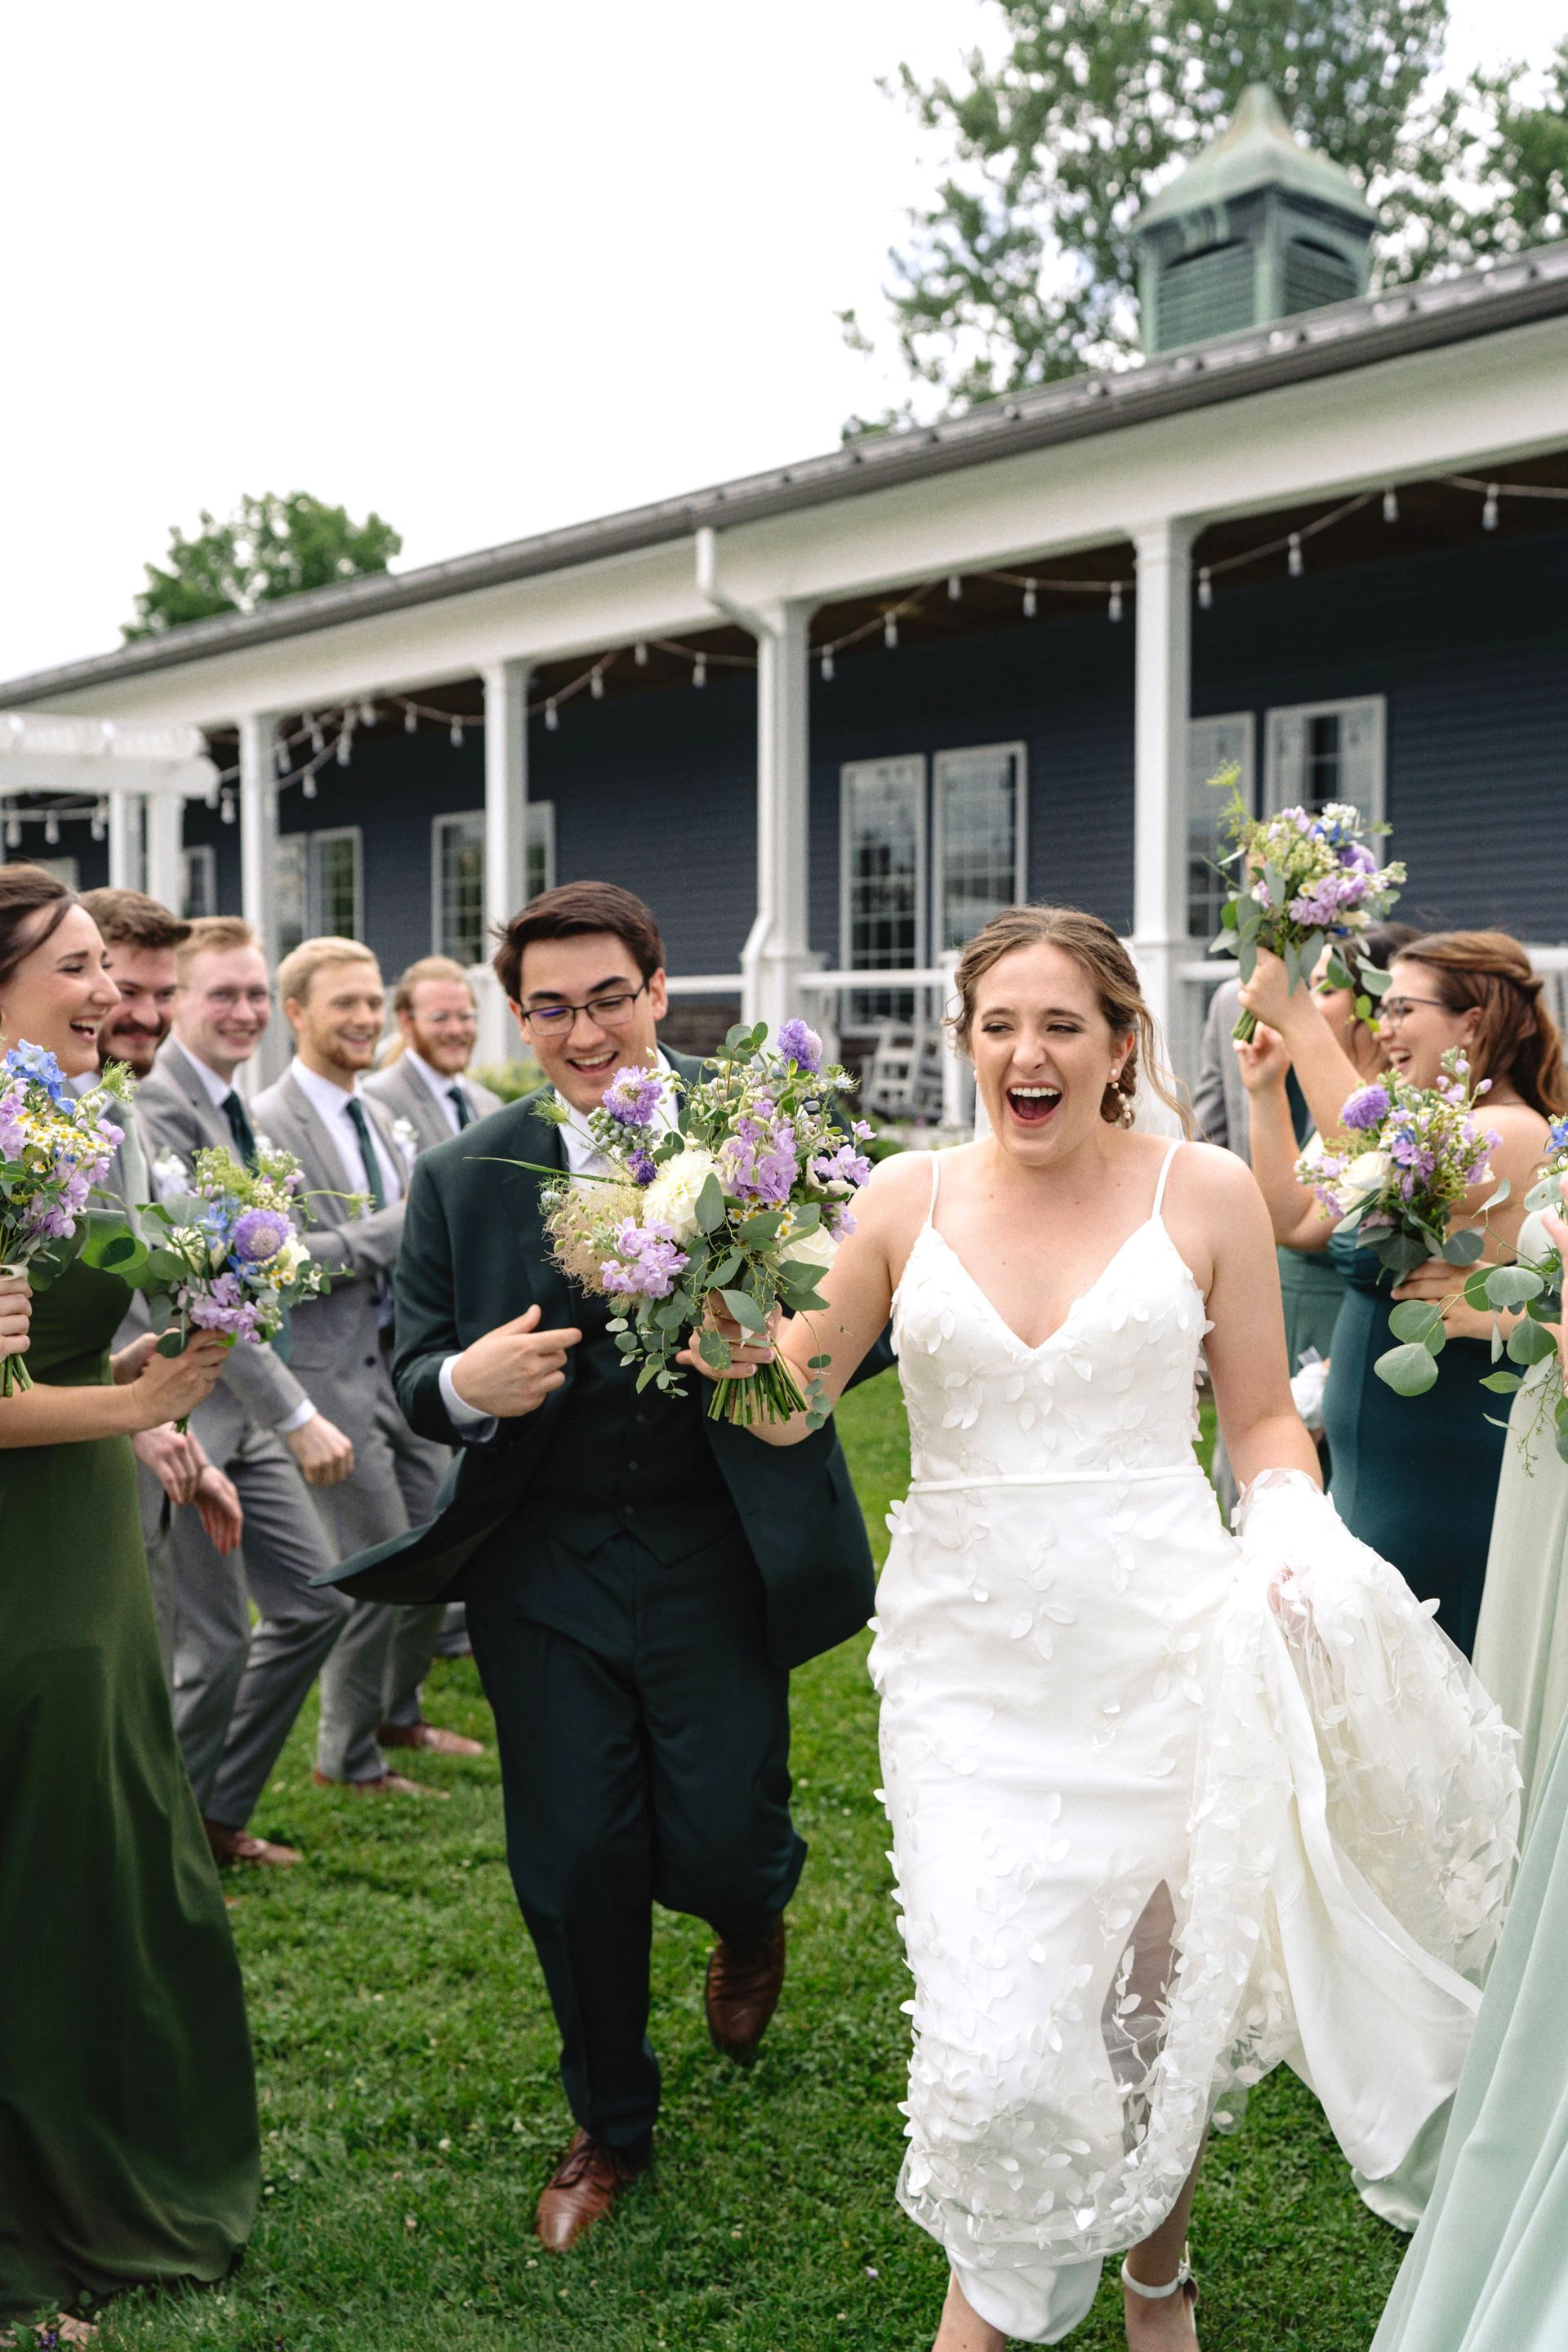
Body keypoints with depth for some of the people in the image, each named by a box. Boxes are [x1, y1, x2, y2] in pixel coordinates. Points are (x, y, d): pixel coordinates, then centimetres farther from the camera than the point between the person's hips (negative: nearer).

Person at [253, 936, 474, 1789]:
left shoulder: (375, 1117, 13)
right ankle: (349, 1758, 16)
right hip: (332, 1372, -8)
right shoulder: (270, 1126, -13)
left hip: (400, 1359, 8)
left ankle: (397, 1712, 34)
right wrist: (401, 1224, -21)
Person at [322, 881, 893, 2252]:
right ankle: (610, 2126, 38)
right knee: (575, 1868, 10)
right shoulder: (463, 1180, 0)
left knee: (716, 1850, 2)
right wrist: (462, 1383, -20)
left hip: (717, 1562, -2)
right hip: (544, 1573, 2)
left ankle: (753, 1910, 44)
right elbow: (413, 1376, 3)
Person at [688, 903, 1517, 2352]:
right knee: (996, 2030, -6)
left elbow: (1265, 1421, 6)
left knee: (1164, 1992, 13)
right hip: (971, 1659, 0)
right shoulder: (908, 1199, 2)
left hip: (1162, 1646, 0)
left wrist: (1298, 1534, -13)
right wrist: (736, 1330, -16)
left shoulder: (1205, 1192, -1)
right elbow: (787, 1409, 4)